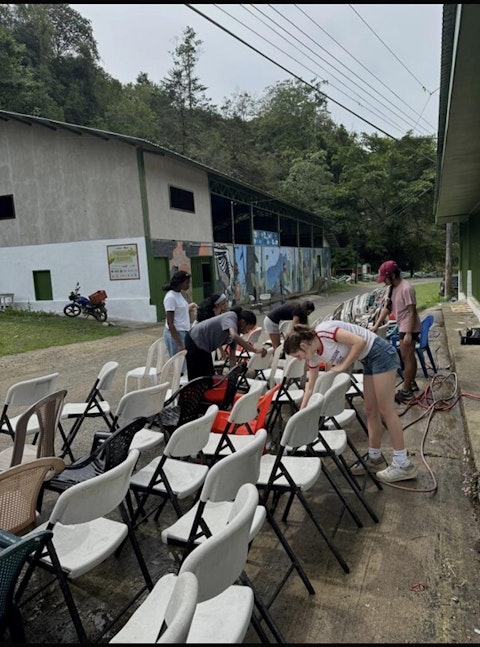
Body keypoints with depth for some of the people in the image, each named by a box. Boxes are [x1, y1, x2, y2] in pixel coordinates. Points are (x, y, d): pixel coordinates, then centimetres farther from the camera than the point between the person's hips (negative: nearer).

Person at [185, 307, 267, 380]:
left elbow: (232, 355, 7)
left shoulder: (236, 331, 4)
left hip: (204, 348, 9)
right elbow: (234, 336, -42)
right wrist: (255, 350, -42)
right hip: (195, 342, -9)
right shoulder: (231, 316, -21)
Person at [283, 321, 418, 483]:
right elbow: (310, 387, 9)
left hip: (381, 353, -9)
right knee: (371, 411, 12)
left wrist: (343, 366, -17)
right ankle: (375, 457, 23)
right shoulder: (314, 355, 2)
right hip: (369, 361, 9)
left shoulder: (324, 332, -24)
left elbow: (360, 341, -26)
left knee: (386, 410, -5)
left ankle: (403, 465, 4)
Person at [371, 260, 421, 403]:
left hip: (409, 328, -10)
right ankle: (412, 383, 32)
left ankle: (406, 391, 2)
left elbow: (412, 312, -24)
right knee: (410, 356, 19)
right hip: (402, 327, 10)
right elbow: (386, 308, 10)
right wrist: (376, 326, 4)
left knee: (406, 358, -5)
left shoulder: (406, 288, -22)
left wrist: (409, 333, -26)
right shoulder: (391, 288, 7)